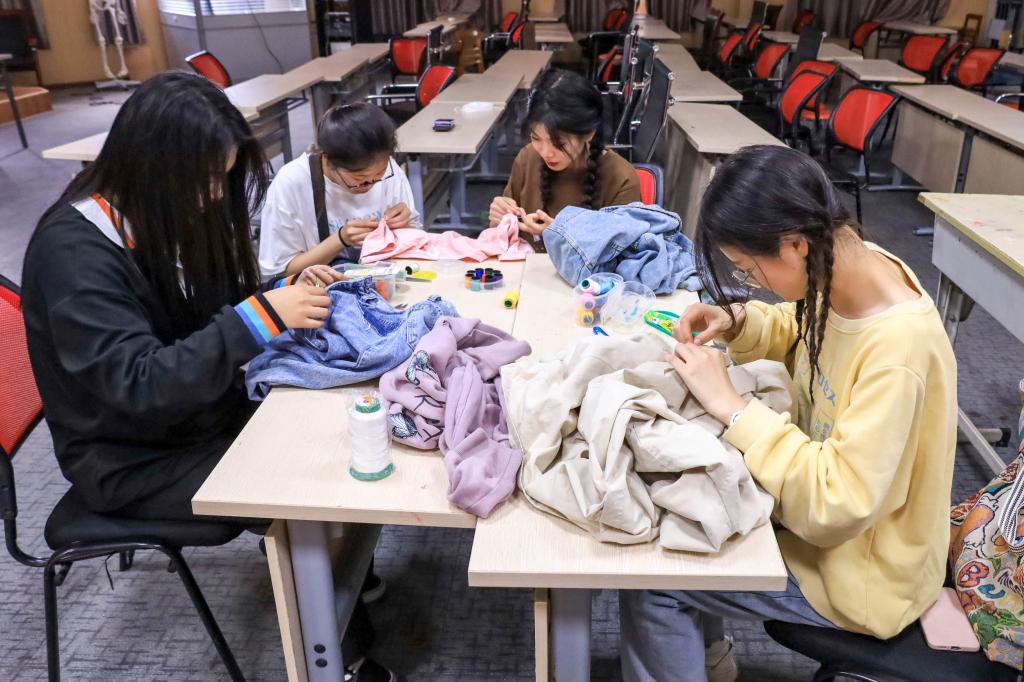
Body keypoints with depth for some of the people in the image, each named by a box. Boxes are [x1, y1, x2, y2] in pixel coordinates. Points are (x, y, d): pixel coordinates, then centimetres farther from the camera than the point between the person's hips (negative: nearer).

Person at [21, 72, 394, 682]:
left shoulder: (170, 212, -2)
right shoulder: (74, 248, -24)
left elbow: (216, 316, 7)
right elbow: (138, 383, -31)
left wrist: (288, 296, -13)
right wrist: (262, 315, -35)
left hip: (203, 410, 7)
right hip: (132, 457, -6)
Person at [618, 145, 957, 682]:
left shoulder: (899, 349, -35)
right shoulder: (851, 264, -12)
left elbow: (837, 506, -33)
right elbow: (801, 332, 11)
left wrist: (728, 405, -31)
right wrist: (737, 321, -9)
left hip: (861, 570, -8)